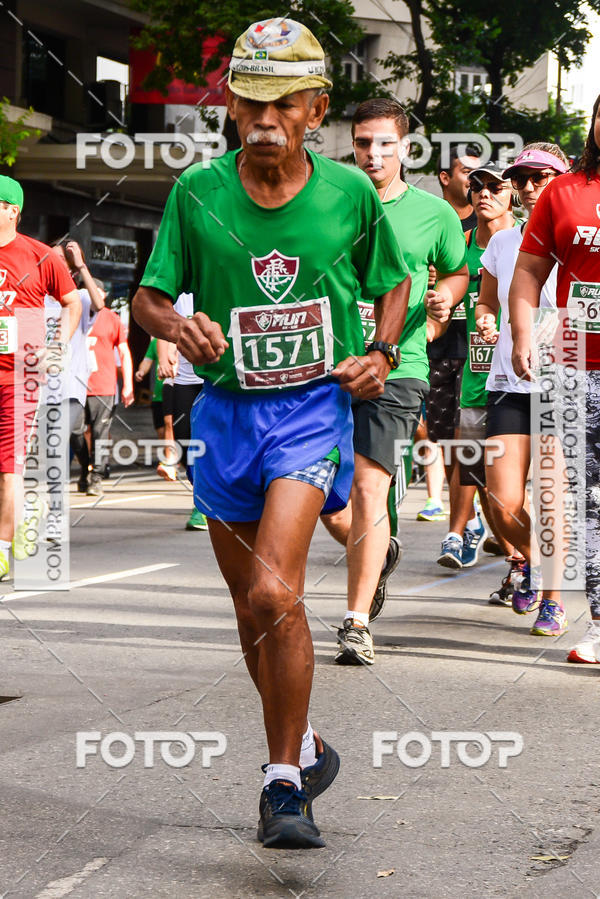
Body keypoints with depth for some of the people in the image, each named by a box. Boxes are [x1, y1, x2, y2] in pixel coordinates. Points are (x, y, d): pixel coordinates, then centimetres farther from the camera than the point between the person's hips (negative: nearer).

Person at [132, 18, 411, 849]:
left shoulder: (350, 193, -4)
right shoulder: (198, 192, -4)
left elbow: (393, 282, 13)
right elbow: (149, 294, 3)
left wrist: (380, 356, -3)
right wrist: (175, 325, -19)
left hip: (313, 408, -3)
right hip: (227, 410, 3)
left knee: (273, 593, -19)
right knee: (252, 608, 13)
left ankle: (284, 782, -7)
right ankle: (304, 748, 36)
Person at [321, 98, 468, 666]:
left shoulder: (434, 213, 4)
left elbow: (457, 270, 20)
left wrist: (446, 294, -1)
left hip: (396, 367, -2)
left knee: (369, 489, -12)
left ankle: (357, 623, -5)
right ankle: (379, 554, 39)